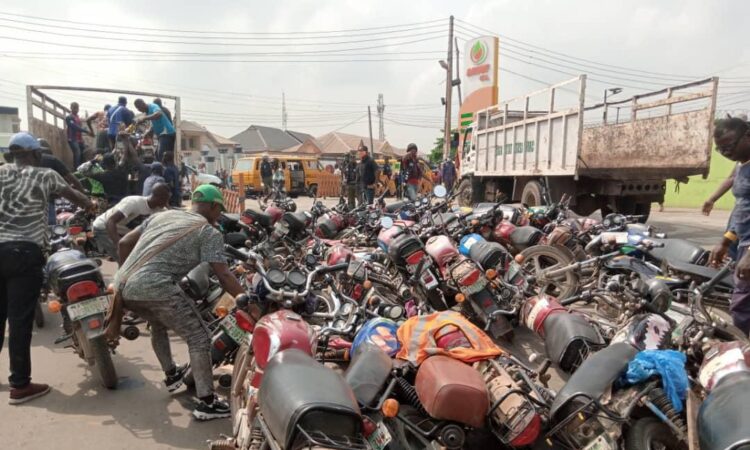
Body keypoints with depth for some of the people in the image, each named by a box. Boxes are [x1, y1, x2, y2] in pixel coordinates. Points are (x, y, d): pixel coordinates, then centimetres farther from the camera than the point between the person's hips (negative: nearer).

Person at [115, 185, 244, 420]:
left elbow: (123, 243, 23)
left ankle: (171, 375, 47)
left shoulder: (162, 214, 24)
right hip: (155, 288, -8)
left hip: (123, 286, 8)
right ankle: (207, 403, 3)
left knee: (158, 323, 34)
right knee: (199, 338, 3)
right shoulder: (209, 233, 4)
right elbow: (223, 276, -5)